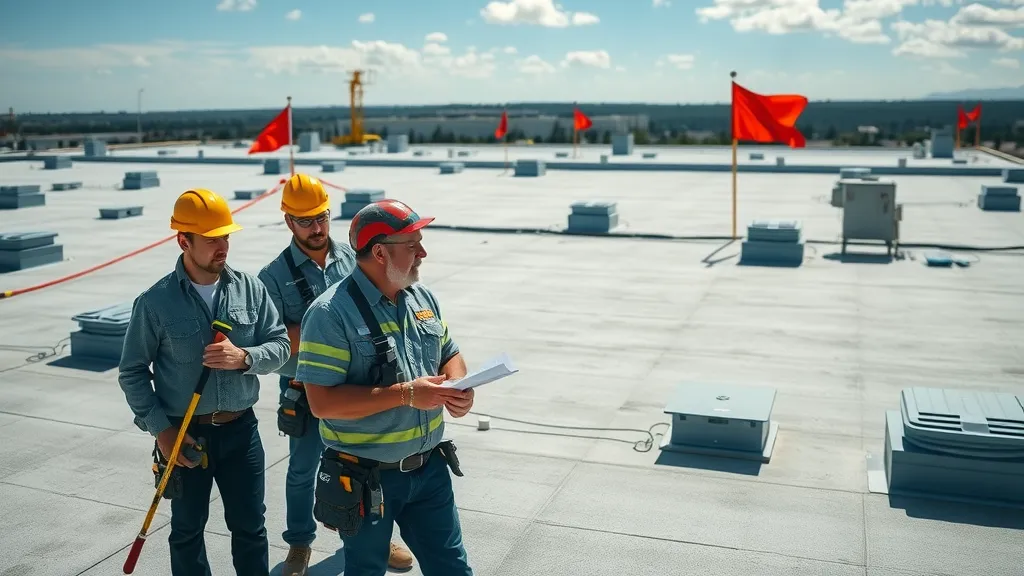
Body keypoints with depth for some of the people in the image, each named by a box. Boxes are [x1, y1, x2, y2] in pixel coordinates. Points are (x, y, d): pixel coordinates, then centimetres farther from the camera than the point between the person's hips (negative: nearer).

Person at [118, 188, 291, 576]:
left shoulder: (250, 288, -5)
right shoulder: (155, 302, -11)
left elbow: (280, 344, -2)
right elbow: (132, 372, -4)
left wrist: (244, 357, -22)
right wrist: (160, 429, -10)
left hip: (240, 429, 2)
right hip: (184, 434, -1)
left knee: (250, 526, 13)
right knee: (188, 530, 16)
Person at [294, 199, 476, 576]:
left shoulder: (422, 298, 2)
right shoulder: (331, 313, -19)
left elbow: (449, 354, 15)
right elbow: (323, 402, -23)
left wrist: (458, 387, -9)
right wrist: (406, 394, -27)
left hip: (429, 467, 6)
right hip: (366, 478, -5)